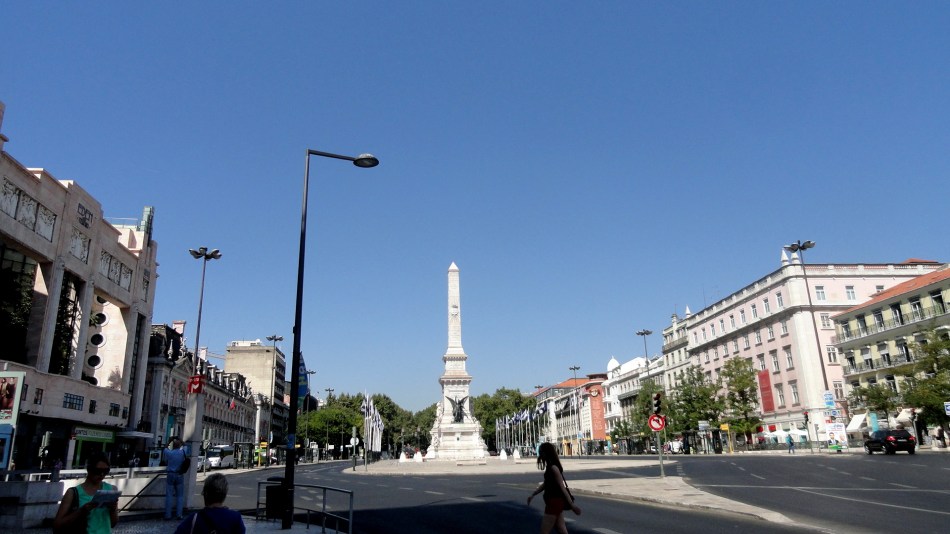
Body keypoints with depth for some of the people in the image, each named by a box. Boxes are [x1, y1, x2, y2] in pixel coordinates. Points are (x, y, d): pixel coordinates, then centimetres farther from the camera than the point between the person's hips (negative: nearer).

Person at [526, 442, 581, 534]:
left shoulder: (553, 468, -18)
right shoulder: (550, 466, 11)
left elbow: (562, 487, -21)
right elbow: (545, 484, 20)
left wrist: (572, 505, -21)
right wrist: (532, 495, 21)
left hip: (555, 502, -9)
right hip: (555, 501, 9)